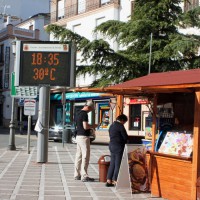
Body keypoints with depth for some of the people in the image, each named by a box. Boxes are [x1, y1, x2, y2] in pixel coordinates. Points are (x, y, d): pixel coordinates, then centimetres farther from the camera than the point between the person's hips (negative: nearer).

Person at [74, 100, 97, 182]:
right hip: (84, 137, -9)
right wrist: (92, 126, -4)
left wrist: (90, 127, 19)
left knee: (78, 156, 12)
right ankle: (84, 176, -6)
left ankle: (77, 175, 16)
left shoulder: (78, 114, 15)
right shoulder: (84, 114, -14)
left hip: (78, 136, 9)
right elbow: (85, 126, -22)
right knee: (85, 156, -6)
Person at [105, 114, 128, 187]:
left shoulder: (111, 125, 14)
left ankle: (109, 180, 12)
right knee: (118, 164, -2)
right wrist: (125, 141, 9)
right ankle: (115, 181, 0)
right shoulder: (120, 126, -12)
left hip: (111, 146, 8)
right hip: (118, 147, -8)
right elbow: (125, 137, -12)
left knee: (112, 164, 12)